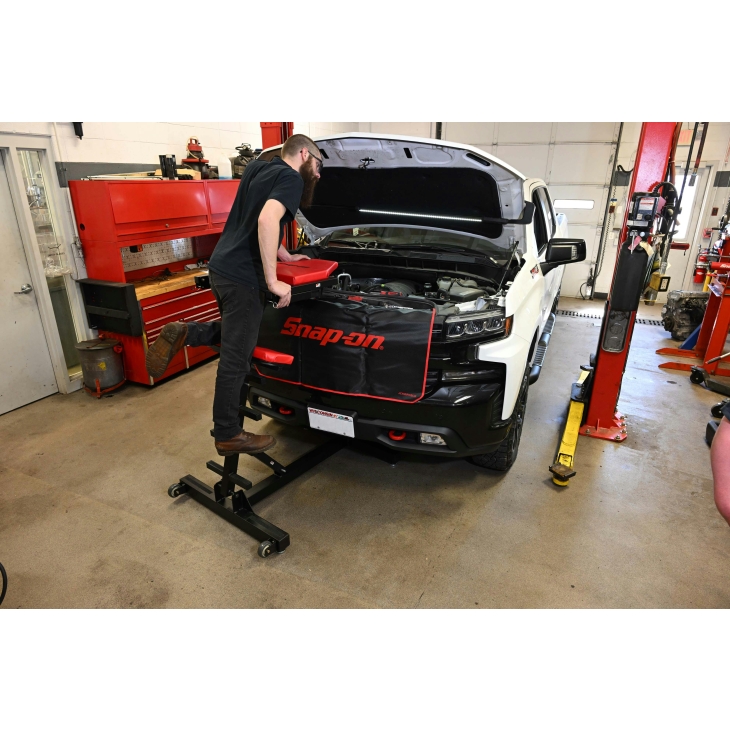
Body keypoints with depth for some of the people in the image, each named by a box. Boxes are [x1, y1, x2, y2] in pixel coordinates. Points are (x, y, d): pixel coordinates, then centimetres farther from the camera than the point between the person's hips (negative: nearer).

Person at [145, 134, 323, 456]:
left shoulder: (256, 168, 18)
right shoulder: (290, 178, -9)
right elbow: (267, 221, -27)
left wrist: (285, 256, 30)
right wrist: (273, 280, -24)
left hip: (221, 267, 9)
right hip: (242, 277, -9)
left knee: (236, 336, 28)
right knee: (236, 358, 0)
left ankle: (181, 333, 11)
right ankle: (228, 435, 12)